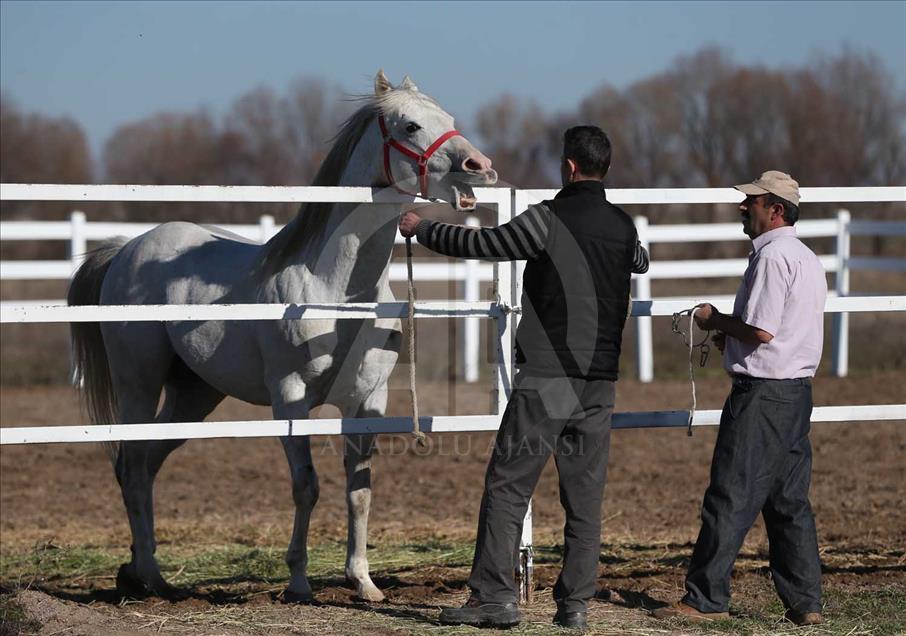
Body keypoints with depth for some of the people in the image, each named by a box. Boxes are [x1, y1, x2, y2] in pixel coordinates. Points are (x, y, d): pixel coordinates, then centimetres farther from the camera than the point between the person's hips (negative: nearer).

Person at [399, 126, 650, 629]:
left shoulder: (548, 220, -10)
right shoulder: (625, 226, 8)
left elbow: (480, 243, -2)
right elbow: (642, 262, 31)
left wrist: (423, 229, 13)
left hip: (546, 379, -5)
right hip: (600, 380, 6)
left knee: (508, 487, -1)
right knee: (585, 495, 7)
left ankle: (495, 596, -4)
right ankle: (575, 603, 7)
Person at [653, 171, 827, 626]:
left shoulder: (772, 256, -15)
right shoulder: (808, 259, 17)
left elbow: (762, 331, -21)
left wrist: (715, 320, -5)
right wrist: (733, 335, 16)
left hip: (761, 394, -10)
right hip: (797, 391, 10)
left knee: (730, 499, -5)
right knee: (790, 502, 11)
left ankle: (705, 599, -2)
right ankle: (805, 602, 10)